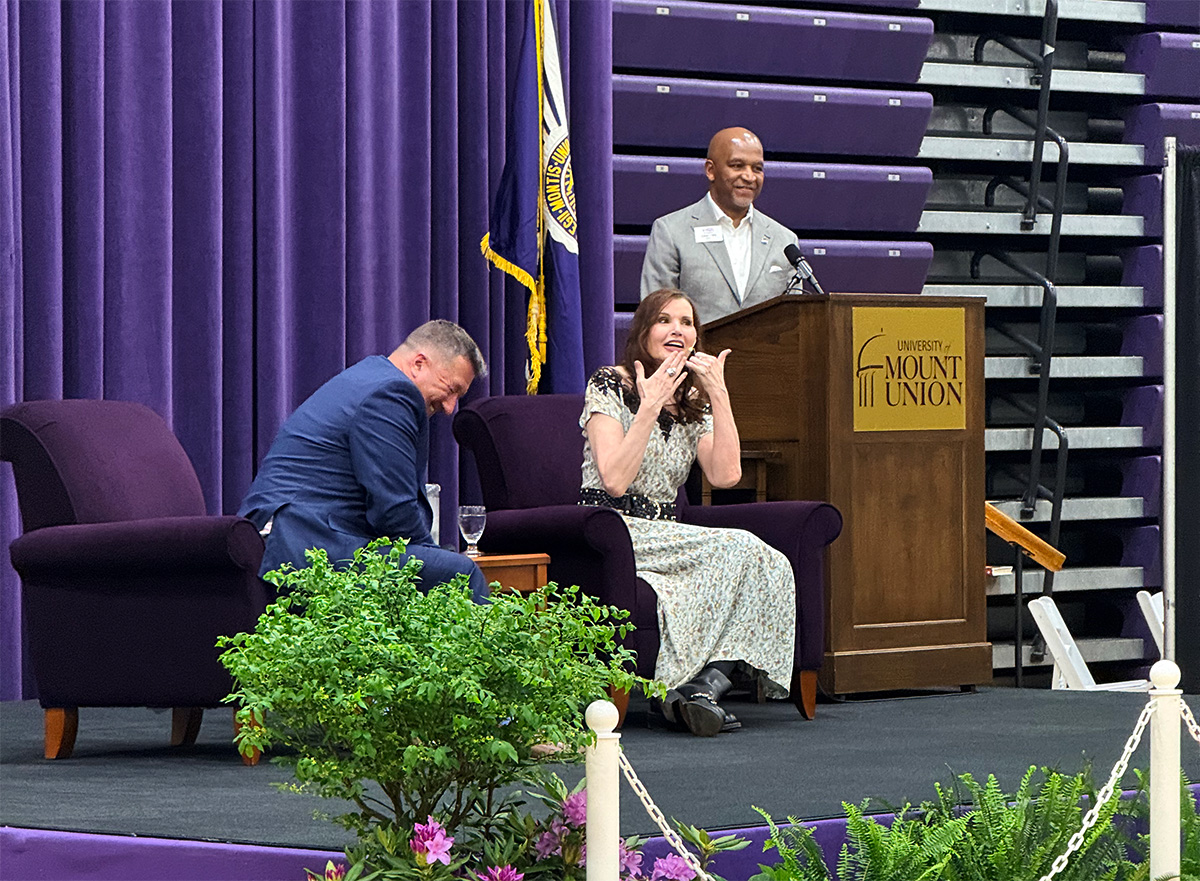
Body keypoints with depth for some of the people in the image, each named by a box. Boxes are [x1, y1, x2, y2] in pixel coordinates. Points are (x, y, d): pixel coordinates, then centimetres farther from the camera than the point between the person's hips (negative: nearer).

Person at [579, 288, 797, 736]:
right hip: (613, 536, -6)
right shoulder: (610, 386, -1)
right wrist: (650, 408, -15)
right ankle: (707, 683, -30)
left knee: (765, 566, -24)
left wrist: (719, 393, -4)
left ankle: (704, 685, -31)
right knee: (740, 548, -28)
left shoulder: (693, 404, 17)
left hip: (666, 537, 6)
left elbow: (725, 475, -3)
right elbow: (614, 480, -15)